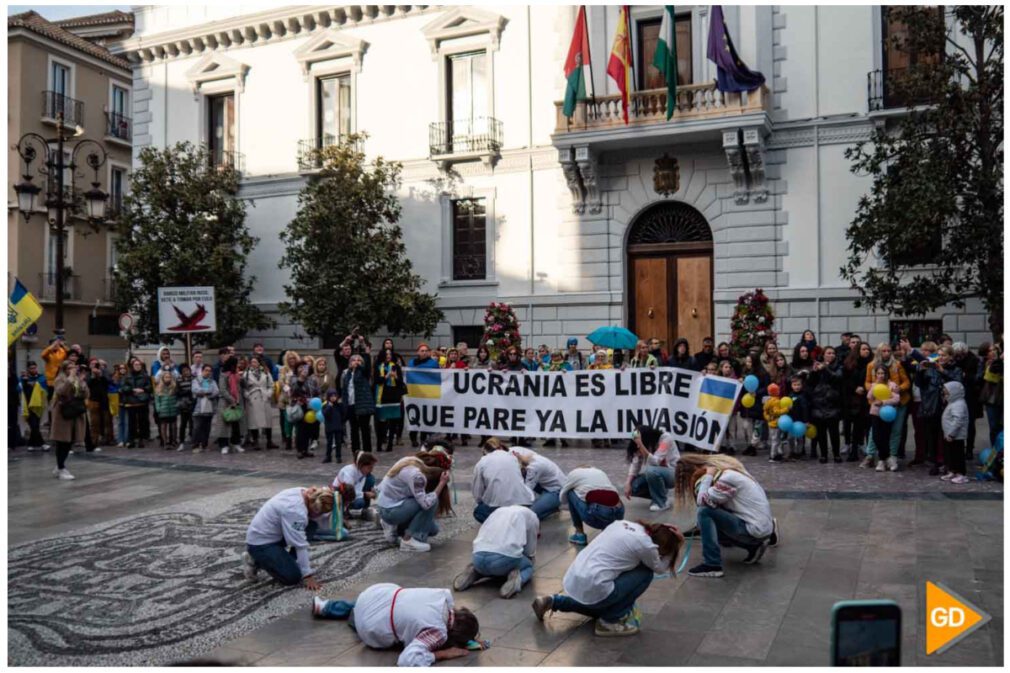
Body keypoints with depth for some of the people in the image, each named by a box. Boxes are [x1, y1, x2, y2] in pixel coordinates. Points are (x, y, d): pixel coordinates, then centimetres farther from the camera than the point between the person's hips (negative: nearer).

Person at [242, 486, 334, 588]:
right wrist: (308, 576, -22)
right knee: (293, 577, -17)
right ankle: (255, 562, 2)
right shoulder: (295, 510, -32)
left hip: (273, 534, 9)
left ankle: (287, 562, 9)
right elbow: (300, 545, -27)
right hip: (259, 543, -9)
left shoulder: (302, 493, -6)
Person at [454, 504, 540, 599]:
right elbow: (530, 553, 25)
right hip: (506, 558, -5)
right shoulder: (531, 516, 22)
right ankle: (517, 578, -3)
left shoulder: (499, 511, 34)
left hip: (478, 558, 5)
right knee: (528, 567, 28)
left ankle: (474, 573, 12)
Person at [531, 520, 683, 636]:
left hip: (572, 580, 8)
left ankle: (553, 602, 21)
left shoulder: (624, 524, 10)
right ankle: (610, 621, 8)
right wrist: (674, 550, 19)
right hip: (592, 589, -8)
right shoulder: (646, 544, -9)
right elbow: (660, 568, 10)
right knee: (646, 573, 5)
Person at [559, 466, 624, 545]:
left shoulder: (574, 473, 18)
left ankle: (580, 534, 18)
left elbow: (562, 498, 32)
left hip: (597, 515, -5)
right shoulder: (600, 472, 30)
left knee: (570, 493, 21)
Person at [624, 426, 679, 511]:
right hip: (655, 474, 6)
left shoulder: (665, 438, -24)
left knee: (651, 471, -35)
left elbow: (655, 462, -33)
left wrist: (641, 446, -41)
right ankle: (658, 495, 9)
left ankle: (662, 502, -14)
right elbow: (635, 464, -8)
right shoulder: (645, 443, -7)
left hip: (673, 473, -6)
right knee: (634, 487, -15)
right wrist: (628, 484, -19)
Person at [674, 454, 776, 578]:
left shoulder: (727, 477, -20)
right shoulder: (722, 470, 8)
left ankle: (712, 565, -16)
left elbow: (703, 502, -24)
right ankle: (753, 545, 15)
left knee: (704, 512, -19)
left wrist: (707, 477, -17)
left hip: (756, 530, -10)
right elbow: (715, 503, 11)